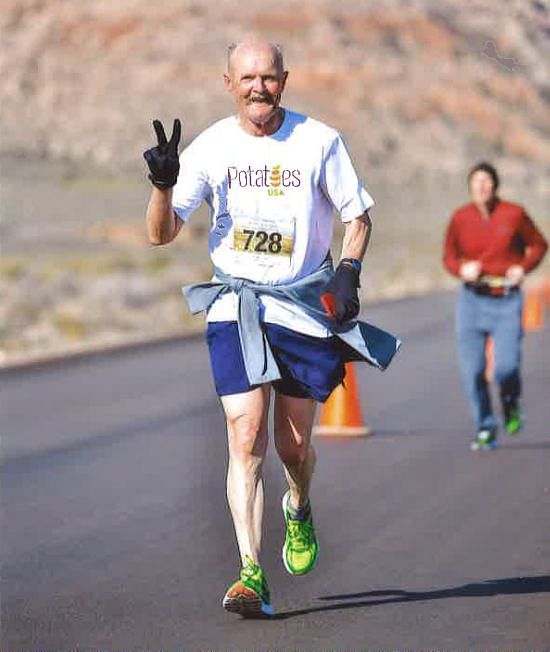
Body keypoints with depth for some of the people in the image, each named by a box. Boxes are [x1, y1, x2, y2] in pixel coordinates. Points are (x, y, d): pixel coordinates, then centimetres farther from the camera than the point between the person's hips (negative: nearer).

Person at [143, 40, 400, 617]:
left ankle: (299, 509, 42)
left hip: (306, 306, 0)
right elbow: (161, 234, -1)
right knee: (246, 436, -13)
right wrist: (163, 184, -19)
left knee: (294, 444, 6)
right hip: (235, 306, 0)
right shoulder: (210, 147, 0)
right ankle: (252, 576, -15)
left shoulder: (319, 141, -2)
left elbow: (358, 216, 7)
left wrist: (348, 272, -9)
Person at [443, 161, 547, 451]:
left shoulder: (513, 214, -3)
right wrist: (462, 268, -10)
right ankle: (485, 429, 15)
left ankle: (511, 402, 23)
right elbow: (449, 256, 11)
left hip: (507, 301, -2)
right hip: (472, 299, 2)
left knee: (506, 367, -13)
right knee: (472, 370, -2)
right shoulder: (460, 217, 0)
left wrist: (523, 267, -7)